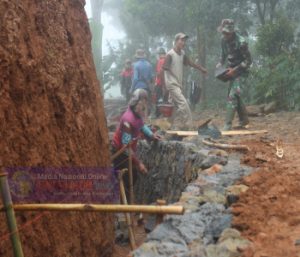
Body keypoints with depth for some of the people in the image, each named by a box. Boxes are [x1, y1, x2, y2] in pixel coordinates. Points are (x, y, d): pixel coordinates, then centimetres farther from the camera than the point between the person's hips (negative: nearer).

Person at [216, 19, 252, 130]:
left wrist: (234, 70, -23)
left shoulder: (241, 42, -23)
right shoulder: (224, 40, -2)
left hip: (239, 71, -8)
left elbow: (248, 60, -18)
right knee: (235, 96, 14)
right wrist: (220, 64, 1)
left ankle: (227, 125, -15)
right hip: (230, 71, 8)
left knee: (232, 96, -15)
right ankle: (244, 120, 29)